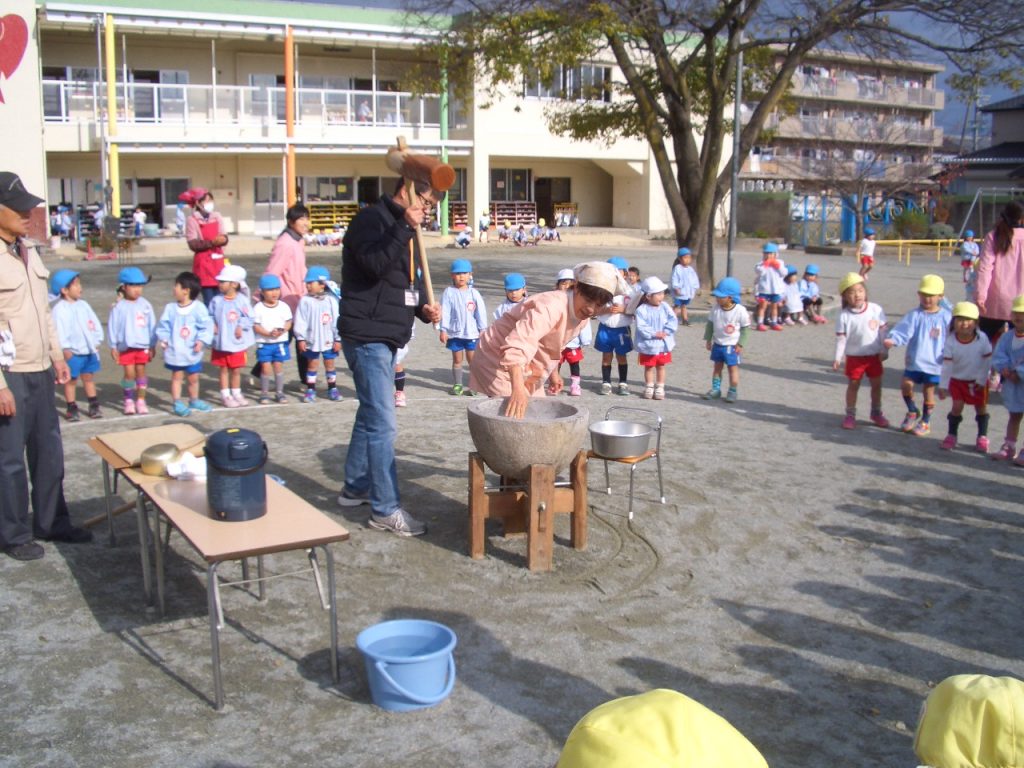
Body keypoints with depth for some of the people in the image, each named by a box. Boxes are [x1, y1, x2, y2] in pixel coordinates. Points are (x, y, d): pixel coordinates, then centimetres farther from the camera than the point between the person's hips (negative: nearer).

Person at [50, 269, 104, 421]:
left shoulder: (83, 305, 8)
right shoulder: (60, 309, -13)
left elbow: (94, 323, 11)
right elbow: (59, 329, -18)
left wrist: (96, 342, 5)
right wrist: (65, 348, -21)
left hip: (89, 350, 6)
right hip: (72, 352, -6)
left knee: (89, 378, 15)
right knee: (71, 380, 4)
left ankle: (94, 406, 23)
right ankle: (72, 408, 11)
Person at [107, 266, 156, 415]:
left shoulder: (145, 305, 0)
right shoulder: (119, 307, -6)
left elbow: (152, 325, 5)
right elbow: (112, 326, -2)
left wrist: (152, 345, 6)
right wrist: (113, 347, -2)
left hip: (143, 345, 2)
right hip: (126, 346, -2)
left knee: (141, 371, 8)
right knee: (129, 373, 0)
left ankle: (141, 400, 15)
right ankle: (129, 400, 15)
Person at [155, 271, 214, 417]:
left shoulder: (199, 308, -11)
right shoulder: (170, 308, -3)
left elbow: (206, 326, -9)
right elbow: (163, 325, 3)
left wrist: (202, 341, -19)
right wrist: (164, 339, -9)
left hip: (192, 352, -1)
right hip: (175, 351, 1)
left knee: (193, 378, 14)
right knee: (176, 377, 7)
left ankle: (194, 401, 31)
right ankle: (178, 403, 14)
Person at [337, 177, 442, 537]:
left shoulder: (402, 229, 16)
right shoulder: (370, 220, -13)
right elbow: (375, 263, -29)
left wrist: (423, 307, 4)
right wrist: (405, 226, -30)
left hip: (387, 337, 10)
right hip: (367, 336, -10)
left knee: (370, 416, 19)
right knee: (382, 423, -9)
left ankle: (355, 488, 32)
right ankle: (385, 509, -2)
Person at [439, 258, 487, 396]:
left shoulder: (474, 293, -1)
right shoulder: (449, 293, -4)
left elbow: (481, 312, 1)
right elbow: (445, 312, -5)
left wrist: (482, 330, -1)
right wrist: (443, 330, -8)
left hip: (472, 333, 0)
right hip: (454, 333, 0)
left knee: (472, 359, 6)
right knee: (457, 360, 11)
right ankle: (457, 385, 20)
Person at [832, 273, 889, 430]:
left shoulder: (876, 310, -8)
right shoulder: (844, 316, -13)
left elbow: (882, 331, -1)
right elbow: (841, 338, -10)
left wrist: (884, 350, 0)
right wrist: (837, 358, -12)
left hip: (874, 355, 2)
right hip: (854, 357, -2)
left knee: (877, 384, 14)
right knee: (853, 385, 8)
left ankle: (876, 413, 32)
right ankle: (850, 415, 20)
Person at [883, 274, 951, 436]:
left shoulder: (945, 317, -4)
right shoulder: (914, 315, -4)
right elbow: (903, 331, -14)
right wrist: (893, 340, -32)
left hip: (934, 363, -1)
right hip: (915, 360, 1)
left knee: (928, 390, 7)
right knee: (906, 385, -5)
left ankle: (925, 422, 24)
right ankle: (912, 412, 23)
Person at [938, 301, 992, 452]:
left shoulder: (982, 339, -18)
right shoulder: (951, 341, -19)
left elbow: (987, 360, -8)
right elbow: (947, 365, -17)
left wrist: (981, 379, -8)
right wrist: (943, 386, -19)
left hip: (978, 380, 1)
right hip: (957, 379, -1)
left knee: (981, 407, 9)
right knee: (957, 406, -7)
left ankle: (982, 437, 24)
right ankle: (951, 435, 9)